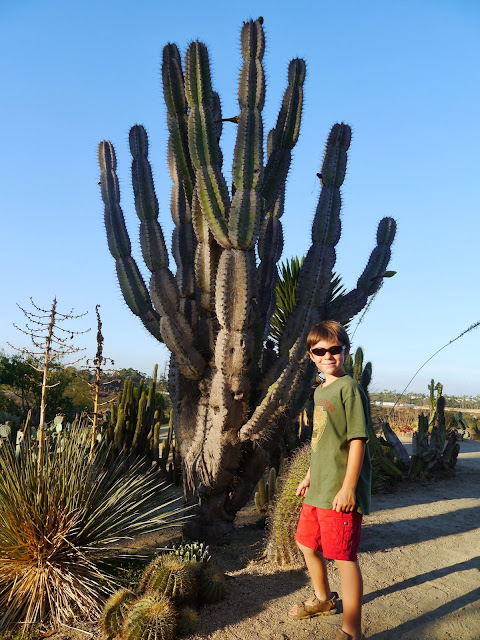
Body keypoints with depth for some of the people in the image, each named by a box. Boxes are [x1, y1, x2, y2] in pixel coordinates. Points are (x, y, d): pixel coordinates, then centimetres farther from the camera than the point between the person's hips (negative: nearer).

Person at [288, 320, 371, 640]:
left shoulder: (350, 388, -15)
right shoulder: (320, 391, 11)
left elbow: (357, 440, -18)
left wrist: (348, 487, -21)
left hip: (340, 493, -9)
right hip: (318, 489, 9)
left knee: (345, 557, 2)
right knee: (307, 544, 23)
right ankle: (323, 599, 47)